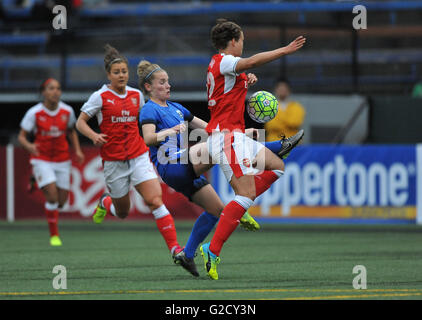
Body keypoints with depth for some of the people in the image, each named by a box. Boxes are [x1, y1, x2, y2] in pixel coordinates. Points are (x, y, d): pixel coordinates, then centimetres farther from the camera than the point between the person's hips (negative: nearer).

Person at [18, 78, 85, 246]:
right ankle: (54, 235, -3)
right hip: (41, 159, -3)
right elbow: (21, 136, -6)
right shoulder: (34, 113, -12)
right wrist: (29, 146, -28)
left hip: (62, 160, 3)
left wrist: (77, 150, 1)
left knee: (61, 201, 2)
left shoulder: (67, 111, -3)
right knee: (52, 196, -18)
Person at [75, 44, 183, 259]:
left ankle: (174, 248, -22)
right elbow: (80, 122, -2)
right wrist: (94, 136, -20)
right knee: (122, 213, 9)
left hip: (139, 157, 2)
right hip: (113, 162, -2)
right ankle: (105, 203, 46)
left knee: (155, 200, -17)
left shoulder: (136, 95, 8)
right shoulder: (100, 97, -4)